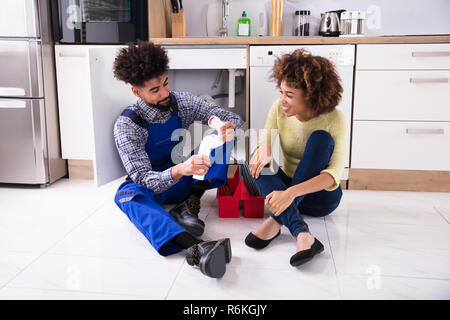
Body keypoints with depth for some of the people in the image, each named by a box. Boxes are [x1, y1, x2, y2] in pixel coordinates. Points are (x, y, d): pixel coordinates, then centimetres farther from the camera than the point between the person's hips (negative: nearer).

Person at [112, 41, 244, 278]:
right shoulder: (126, 125, -19)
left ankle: (190, 204, -26)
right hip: (152, 187, -3)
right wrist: (179, 170, -47)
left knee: (222, 135, -14)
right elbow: (144, 180, -27)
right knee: (126, 194, -39)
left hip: (186, 178, 4)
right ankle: (193, 247, -62)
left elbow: (234, 119, -7)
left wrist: (230, 128, -33)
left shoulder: (182, 102, -8)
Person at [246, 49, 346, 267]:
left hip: (321, 195, -3)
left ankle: (276, 220, -34)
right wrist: (264, 147, -34)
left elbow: (335, 173, -28)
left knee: (320, 137, -28)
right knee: (259, 163, -26)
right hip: (287, 189, 4)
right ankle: (302, 235, -44)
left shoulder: (334, 118, -19)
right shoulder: (279, 108, -7)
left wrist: (291, 193, -42)